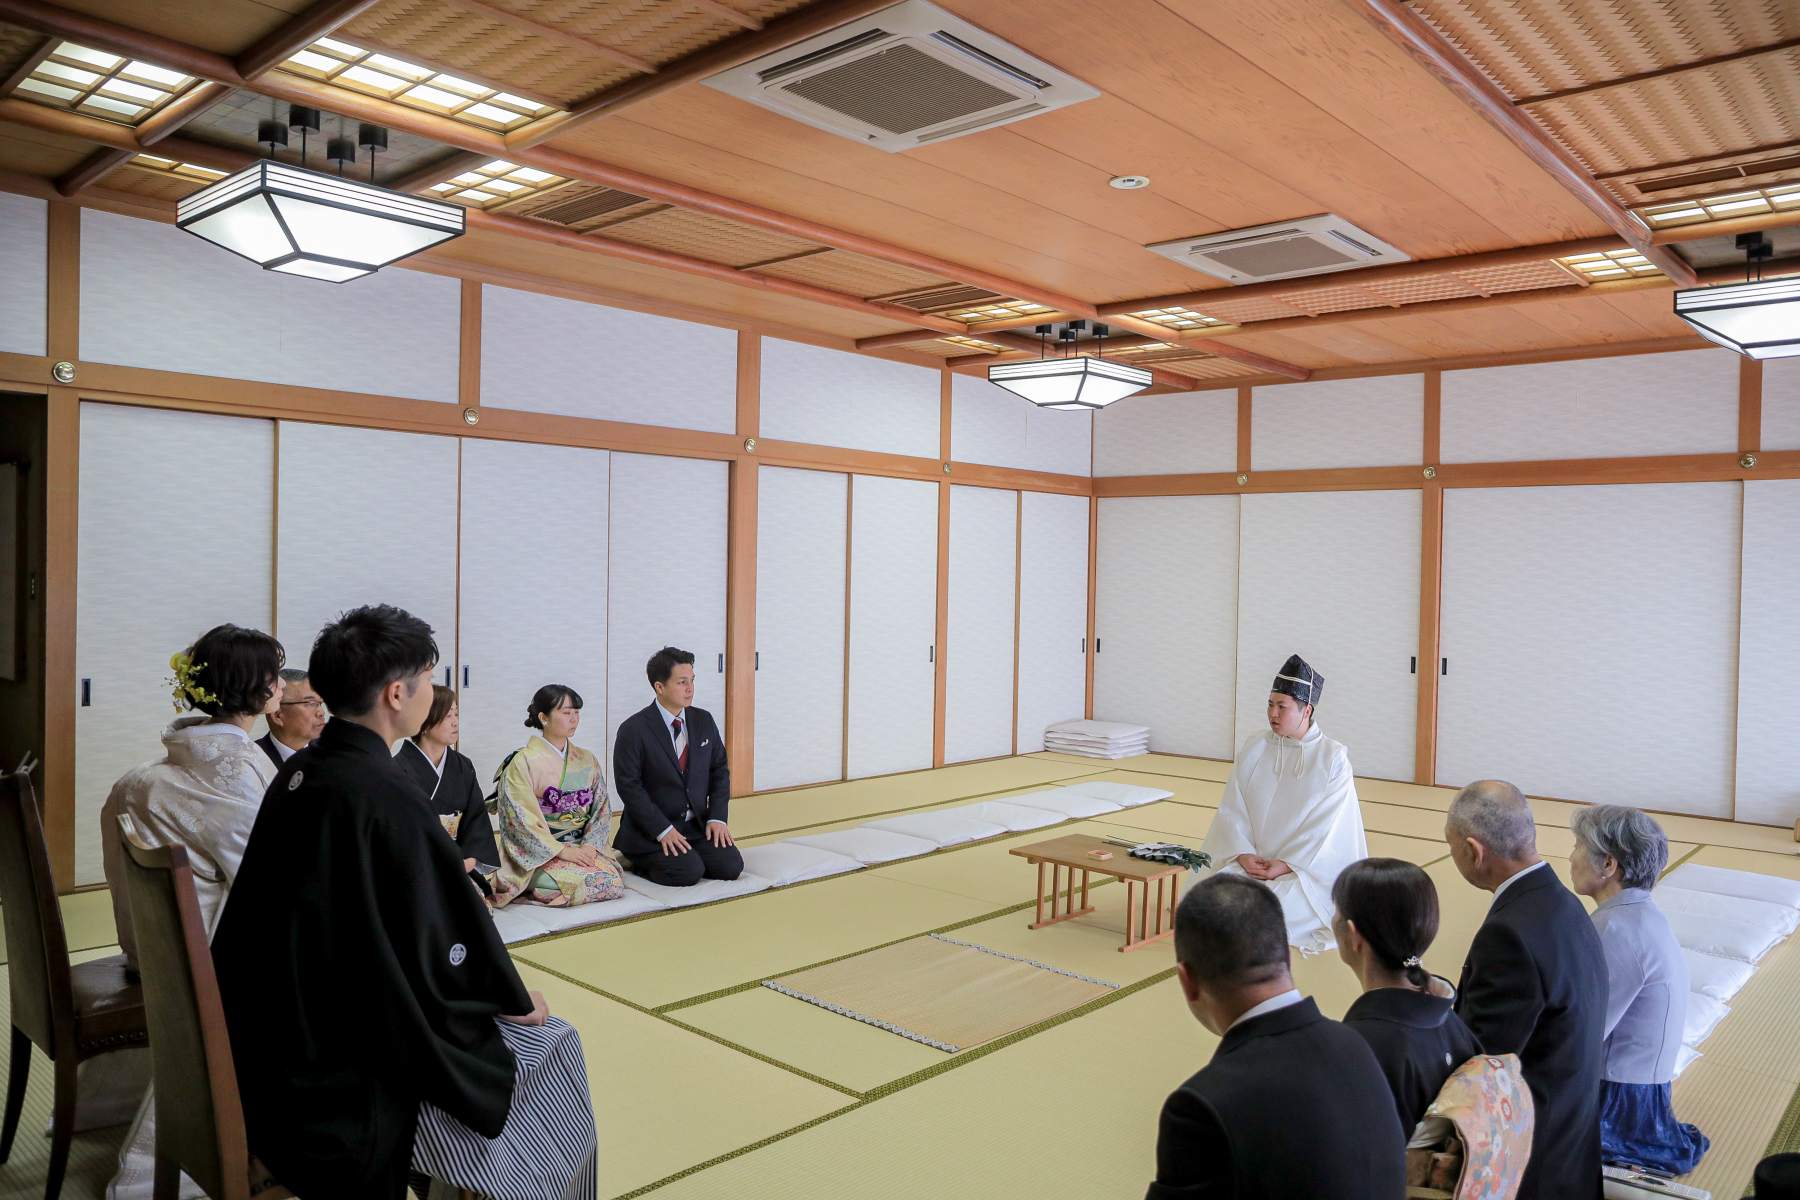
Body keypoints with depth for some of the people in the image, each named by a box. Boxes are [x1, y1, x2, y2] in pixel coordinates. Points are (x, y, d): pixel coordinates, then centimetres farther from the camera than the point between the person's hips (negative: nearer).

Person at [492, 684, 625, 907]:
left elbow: (601, 809, 9)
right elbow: (522, 820, -11)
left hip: (583, 847, 5)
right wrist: (562, 851, -17)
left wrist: (590, 845, -9)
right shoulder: (523, 763, -5)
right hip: (540, 853, -5)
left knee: (614, 879, -23)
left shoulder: (587, 761, 12)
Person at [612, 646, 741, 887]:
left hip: (698, 825, 5)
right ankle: (641, 860, 4)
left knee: (730, 866, -14)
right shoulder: (633, 730, -12)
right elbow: (629, 786, -14)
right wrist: (663, 830, -20)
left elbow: (720, 770, 9)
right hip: (651, 829, -5)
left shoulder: (703, 721, 5)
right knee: (689, 872, -25)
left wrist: (717, 817, -5)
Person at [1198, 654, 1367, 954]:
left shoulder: (1334, 757, -5)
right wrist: (1244, 855, -13)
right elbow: (1231, 809, 2)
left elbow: (1326, 827, -9)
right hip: (1251, 859, 3)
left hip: (1306, 865, -3)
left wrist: (1286, 865, -17)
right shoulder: (1253, 747, 4)